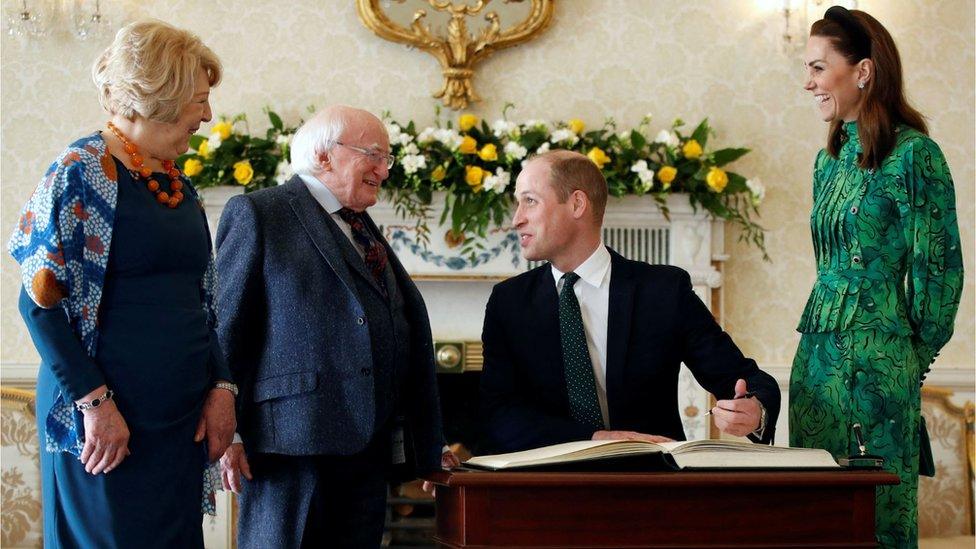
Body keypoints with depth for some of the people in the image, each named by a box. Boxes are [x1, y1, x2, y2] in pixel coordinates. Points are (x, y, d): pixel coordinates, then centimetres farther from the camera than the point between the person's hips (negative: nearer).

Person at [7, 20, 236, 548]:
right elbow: (41, 300, -14)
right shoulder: (83, 171, -10)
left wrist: (220, 386, 4)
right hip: (107, 425, -7)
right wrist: (94, 401, -18)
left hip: (182, 421, 7)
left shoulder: (176, 183, 13)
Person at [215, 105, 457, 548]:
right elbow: (224, 325, -5)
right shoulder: (258, 213, 1)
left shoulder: (367, 233, 23)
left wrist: (429, 444, 16)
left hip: (368, 447, 7)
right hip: (291, 441, -7)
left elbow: (411, 332, 21)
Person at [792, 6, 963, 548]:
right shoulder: (831, 157, 13)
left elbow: (939, 264, -8)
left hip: (877, 358, -7)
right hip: (818, 348, 8)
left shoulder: (912, 153, -10)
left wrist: (916, 354, -1)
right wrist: (825, 327, 18)